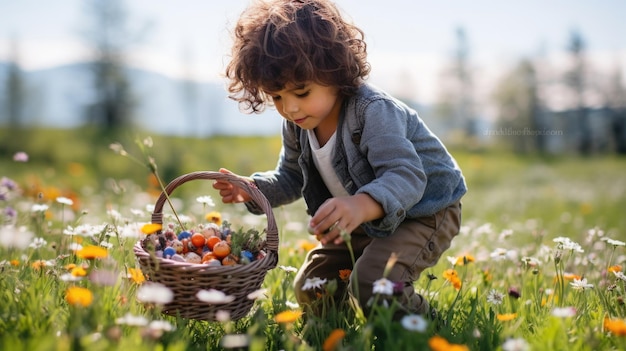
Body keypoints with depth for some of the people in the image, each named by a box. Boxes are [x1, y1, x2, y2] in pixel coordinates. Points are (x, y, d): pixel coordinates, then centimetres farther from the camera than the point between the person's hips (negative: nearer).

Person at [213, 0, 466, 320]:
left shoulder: (374, 112, -32)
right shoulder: (297, 124, -8)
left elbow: (406, 176, -43)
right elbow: (290, 179, 8)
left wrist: (361, 205, -63)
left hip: (423, 212, -8)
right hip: (367, 221, 8)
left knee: (372, 283, -31)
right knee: (309, 290, 8)